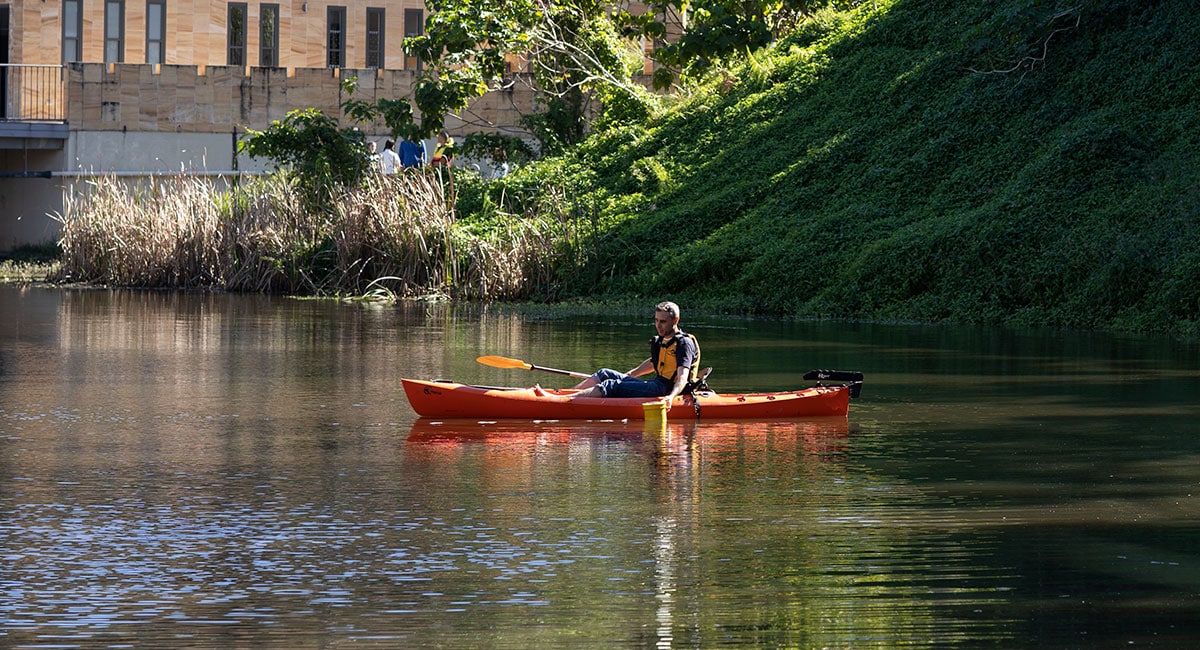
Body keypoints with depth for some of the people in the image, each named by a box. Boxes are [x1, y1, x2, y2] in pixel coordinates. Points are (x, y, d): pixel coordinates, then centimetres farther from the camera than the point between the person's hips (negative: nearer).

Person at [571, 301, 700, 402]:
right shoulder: (662, 340, 17)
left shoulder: (684, 343, -12)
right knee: (605, 374, 9)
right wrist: (627, 375, 36)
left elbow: (682, 376, -25)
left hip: (665, 388, -10)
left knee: (611, 387, -21)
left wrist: (671, 396, -43)